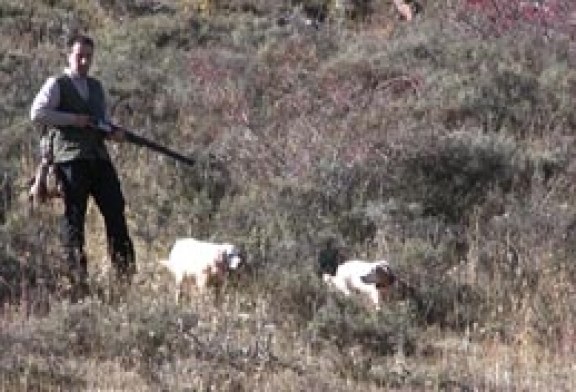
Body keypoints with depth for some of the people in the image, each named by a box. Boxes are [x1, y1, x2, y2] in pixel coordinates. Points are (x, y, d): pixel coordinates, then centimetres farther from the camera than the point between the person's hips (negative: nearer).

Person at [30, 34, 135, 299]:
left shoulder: (96, 87, 21)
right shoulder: (57, 85, 1)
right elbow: (37, 113, -11)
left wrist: (113, 131, 4)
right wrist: (74, 120, -14)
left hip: (98, 157, 6)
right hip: (70, 158, -6)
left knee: (115, 211, 0)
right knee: (74, 217, -3)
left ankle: (127, 274, 2)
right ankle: (77, 278, -1)